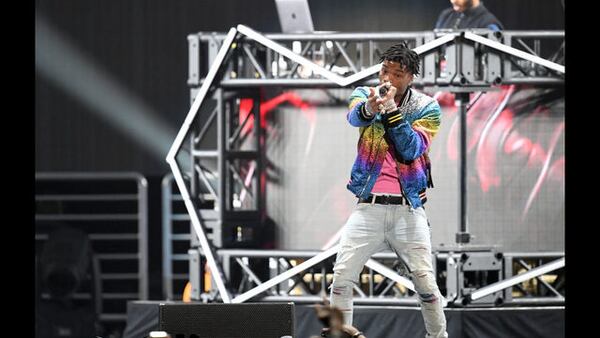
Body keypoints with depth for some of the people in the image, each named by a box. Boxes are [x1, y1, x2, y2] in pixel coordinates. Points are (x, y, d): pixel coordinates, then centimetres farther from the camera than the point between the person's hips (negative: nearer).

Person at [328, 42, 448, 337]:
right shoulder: (364, 94, 3)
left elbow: (411, 150, -14)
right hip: (369, 208, 1)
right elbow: (354, 116, -21)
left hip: (408, 210, -1)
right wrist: (369, 108, -45)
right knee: (341, 279, -6)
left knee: (426, 284, -5)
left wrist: (391, 110, -27)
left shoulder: (427, 108, 0)